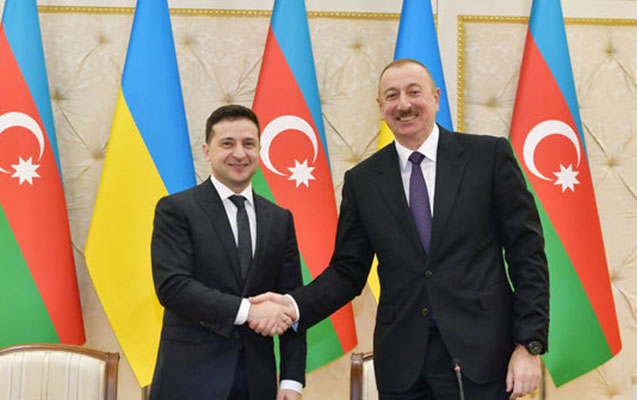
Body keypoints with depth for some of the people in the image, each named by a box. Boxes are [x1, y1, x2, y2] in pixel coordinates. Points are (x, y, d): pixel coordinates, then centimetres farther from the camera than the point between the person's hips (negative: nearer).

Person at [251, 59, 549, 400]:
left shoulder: (489, 155, -1)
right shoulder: (361, 180, 6)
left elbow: (527, 254, -1)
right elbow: (348, 271, 8)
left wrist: (530, 344, -8)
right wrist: (294, 305, -10)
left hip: (481, 356, -2)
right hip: (402, 366, 2)